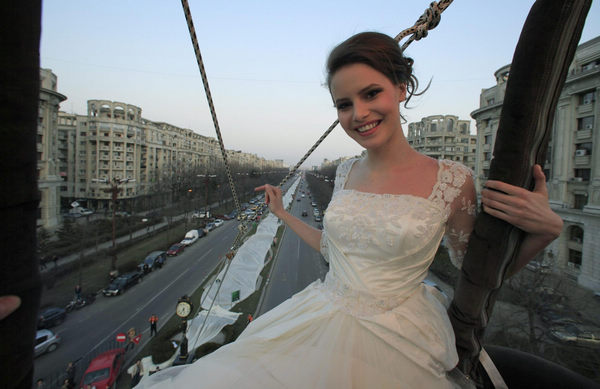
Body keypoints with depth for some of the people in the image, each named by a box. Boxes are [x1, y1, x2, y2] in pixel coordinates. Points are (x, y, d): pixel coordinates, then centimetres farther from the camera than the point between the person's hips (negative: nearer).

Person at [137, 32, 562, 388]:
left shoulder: (452, 180, -12)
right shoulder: (347, 172, 0)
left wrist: (546, 229, -16)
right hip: (324, 323, 4)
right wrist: (284, 215, 18)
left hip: (397, 340, -2)